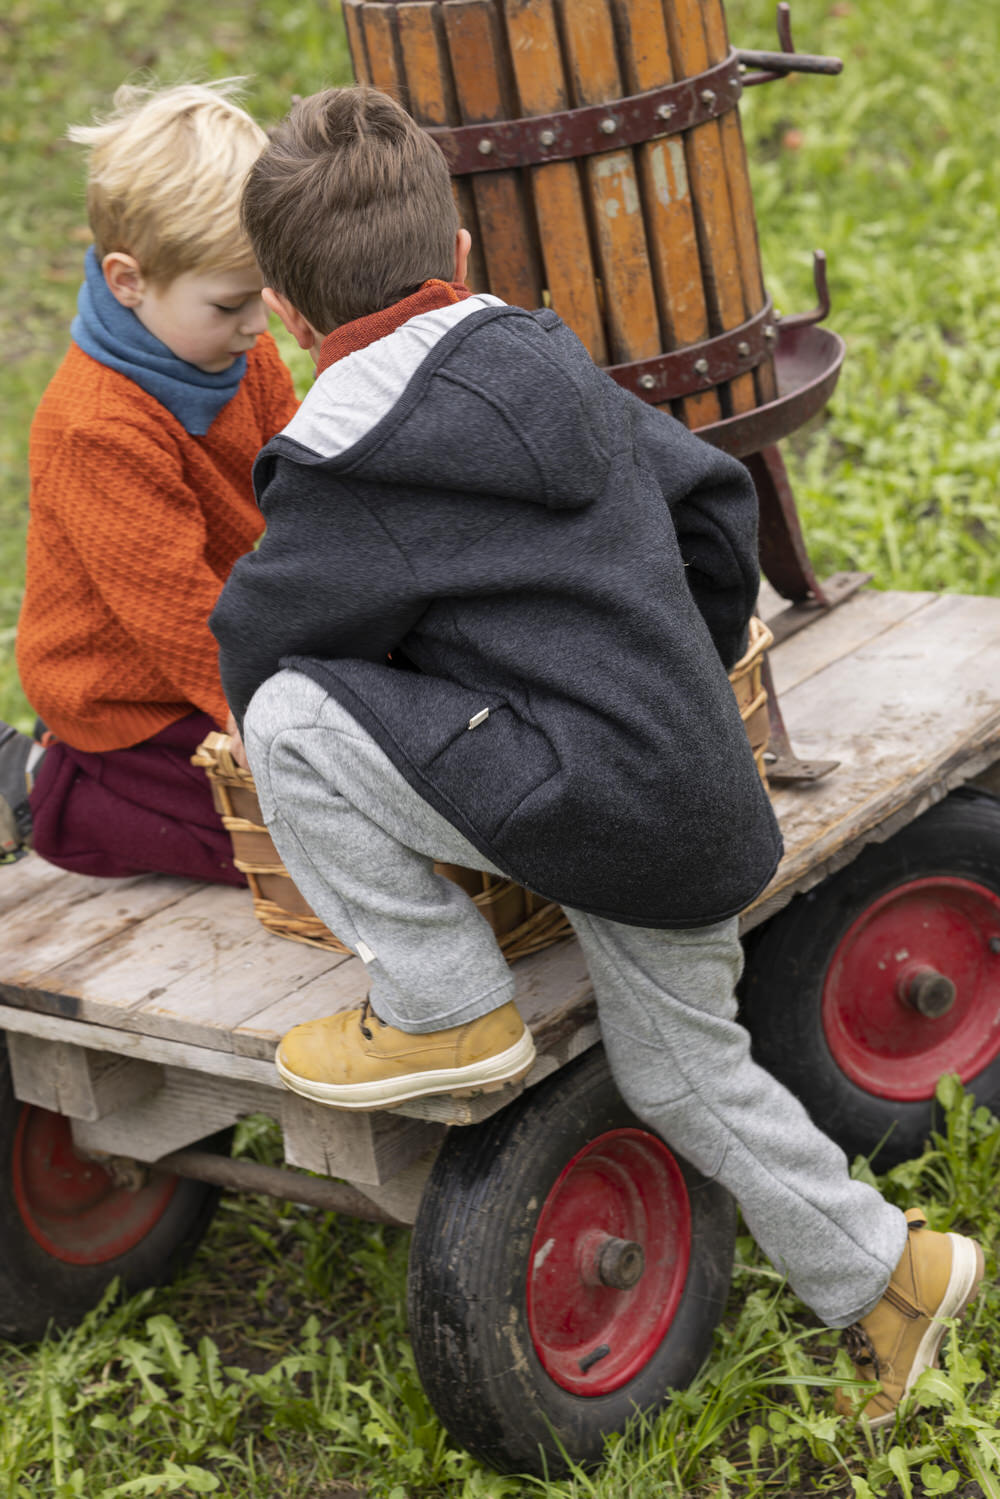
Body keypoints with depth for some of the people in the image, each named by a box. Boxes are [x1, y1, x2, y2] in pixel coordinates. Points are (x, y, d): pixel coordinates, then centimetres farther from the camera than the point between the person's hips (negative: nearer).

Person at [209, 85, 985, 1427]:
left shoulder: (352, 475, -11)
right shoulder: (552, 365, 12)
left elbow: (262, 647, -3)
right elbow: (713, 499, 20)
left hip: (590, 799, -9)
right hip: (702, 802, 9)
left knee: (292, 719, -10)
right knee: (684, 1072, 24)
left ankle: (447, 1014, 0)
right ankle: (886, 1274, 34)